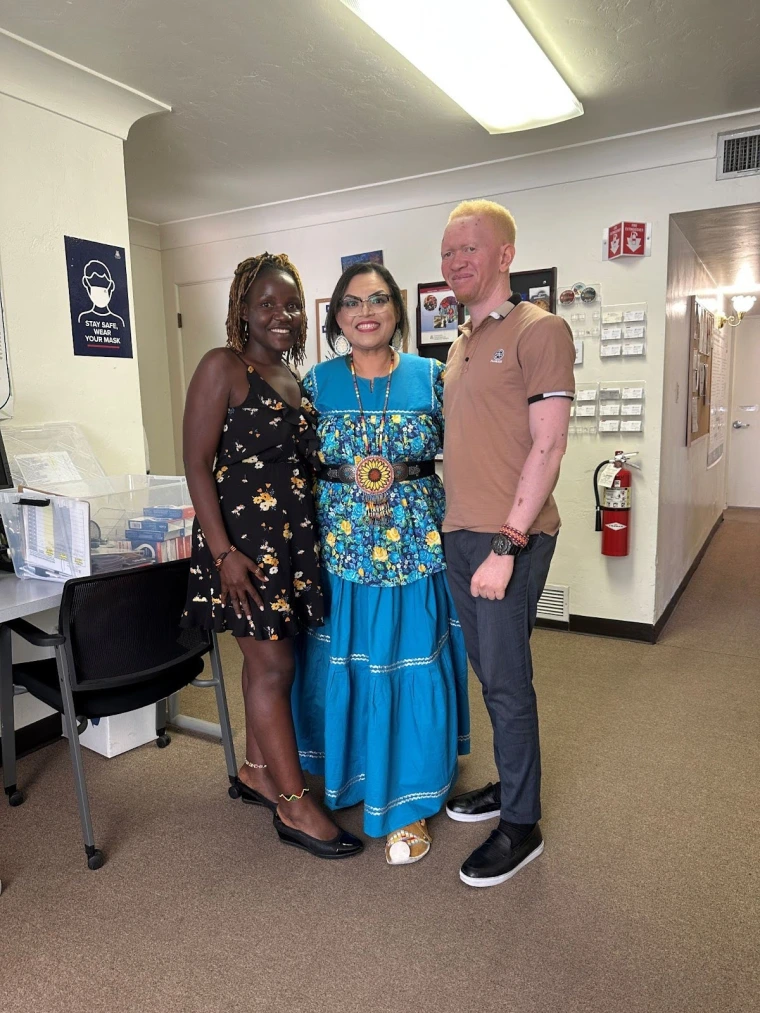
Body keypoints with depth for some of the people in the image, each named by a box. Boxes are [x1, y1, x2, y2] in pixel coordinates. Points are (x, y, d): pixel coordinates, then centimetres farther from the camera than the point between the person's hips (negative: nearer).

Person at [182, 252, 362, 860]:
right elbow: (197, 462, -13)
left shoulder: (295, 381, 14)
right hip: (245, 537, -7)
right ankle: (294, 805, 10)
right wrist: (222, 551, -20)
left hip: (293, 536, 7)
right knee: (274, 664, -3)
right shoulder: (223, 367, -8)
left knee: (267, 658, 15)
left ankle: (258, 771, 32)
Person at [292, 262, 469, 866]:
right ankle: (352, 775, 38)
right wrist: (353, 474, -5)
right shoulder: (318, 382, 4)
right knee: (345, 670, 11)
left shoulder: (430, 377, 2)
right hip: (339, 550, 1)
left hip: (417, 549, -1)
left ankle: (407, 804, 23)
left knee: (413, 672, 5)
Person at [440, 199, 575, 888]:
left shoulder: (539, 330, -8)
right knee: (490, 672, 17)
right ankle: (510, 786, 35)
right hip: (459, 533, 8)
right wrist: (452, 524, 14)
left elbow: (548, 445, -15)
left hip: (509, 538, -7)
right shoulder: (460, 346, 17)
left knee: (507, 681, 1)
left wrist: (506, 544, -19)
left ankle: (522, 826, 18)